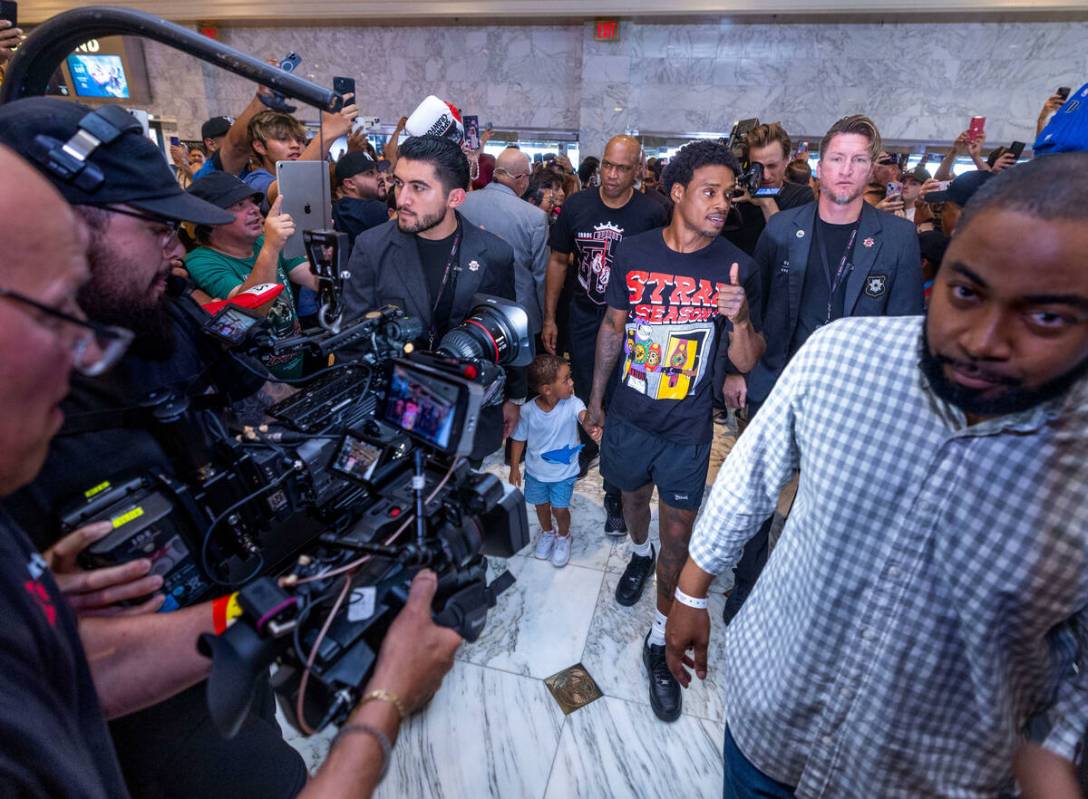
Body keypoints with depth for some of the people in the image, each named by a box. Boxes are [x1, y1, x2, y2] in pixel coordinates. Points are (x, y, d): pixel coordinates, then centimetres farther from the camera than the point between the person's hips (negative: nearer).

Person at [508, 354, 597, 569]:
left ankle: (563, 537, 42)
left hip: (564, 472, -1)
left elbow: (585, 416, -45)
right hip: (535, 470, 1)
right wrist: (514, 467, -3)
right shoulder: (528, 411, -22)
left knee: (560, 509, 9)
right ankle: (547, 532, 53)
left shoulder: (572, 404, -24)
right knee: (541, 506, 22)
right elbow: (519, 439, -7)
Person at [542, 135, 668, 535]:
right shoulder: (576, 206, -2)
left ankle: (616, 495, 19)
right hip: (584, 319, 3)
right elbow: (558, 260, 6)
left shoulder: (652, 214, -11)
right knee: (585, 395, 17)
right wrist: (549, 317, 5)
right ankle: (586, 446, 48)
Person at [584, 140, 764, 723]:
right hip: (629, 414, 2)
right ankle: (639, 555, 59)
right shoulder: (633, 252, -7)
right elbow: (613, 327, 4)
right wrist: (595, 398, 9)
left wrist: (739, 318, -29)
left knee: (679, 535, 7)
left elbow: (746, 363, -8)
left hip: (687, 429, -1)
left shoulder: (737, 268, -10)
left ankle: (660, 642, 26)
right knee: (634, 494, 25)